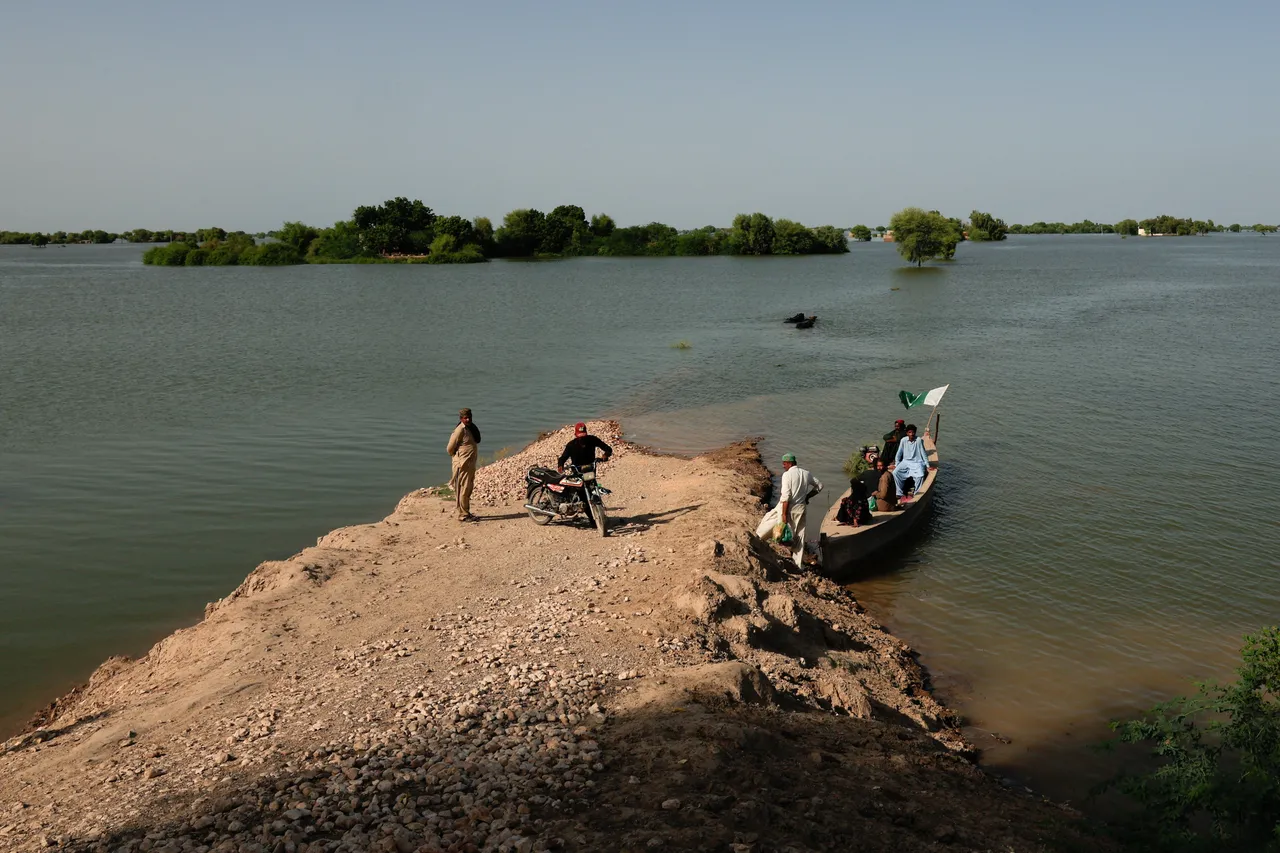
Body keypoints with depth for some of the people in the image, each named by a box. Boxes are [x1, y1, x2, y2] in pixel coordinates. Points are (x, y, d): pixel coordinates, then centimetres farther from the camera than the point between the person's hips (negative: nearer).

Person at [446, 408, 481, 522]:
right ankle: (463, 515, 0)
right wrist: (457, 457, 2)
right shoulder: (460, 430, -17)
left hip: (470, 464, 9)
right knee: (463, 490, -5)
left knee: (468, 490, 15)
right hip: (462, 465, -9)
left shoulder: (472, 428, 10)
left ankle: (466, 513, 25)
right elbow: (450, 448, -15)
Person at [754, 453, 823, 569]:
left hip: (786, 507, -5)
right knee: (799, 536, 11)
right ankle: (799, 564, 14)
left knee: (768, 520, 18)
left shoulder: (787, 474, -13)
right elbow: (819, 486, 17)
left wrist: (784, 514, -18)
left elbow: (786, 496, -19)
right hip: (800, 509, 5)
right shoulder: (806, 474, 6)